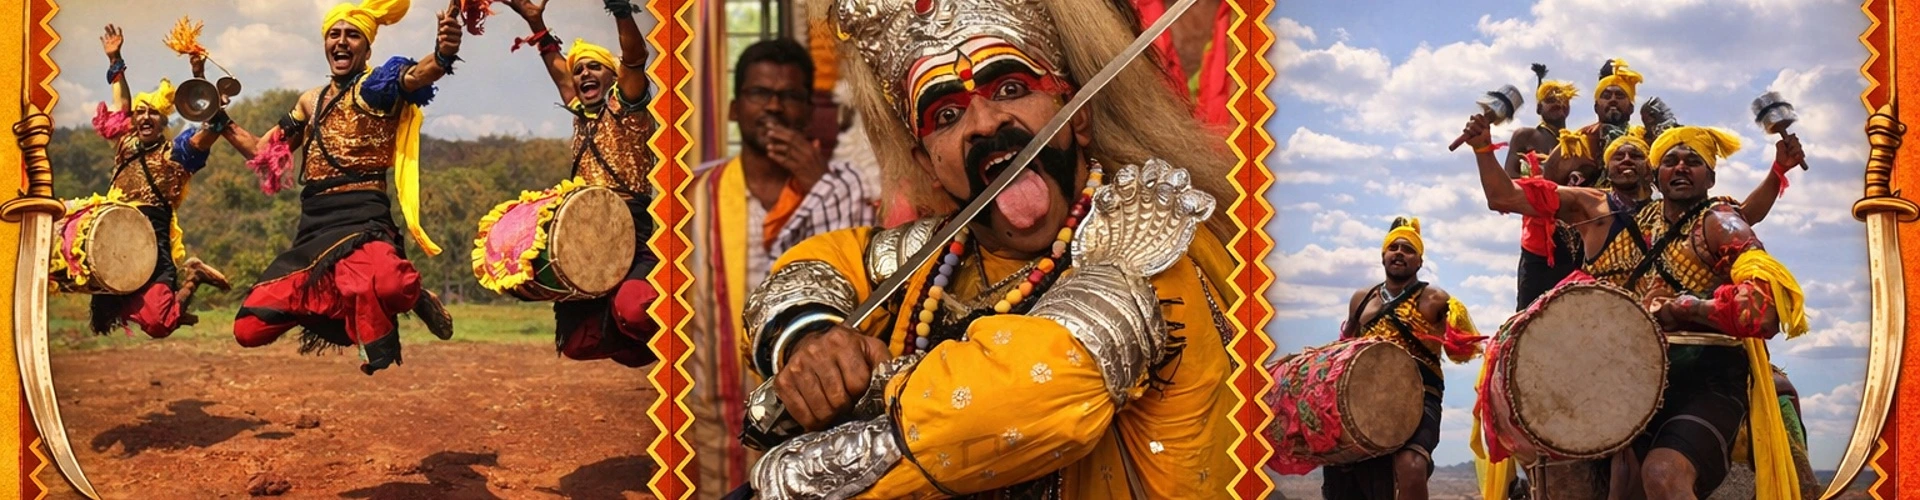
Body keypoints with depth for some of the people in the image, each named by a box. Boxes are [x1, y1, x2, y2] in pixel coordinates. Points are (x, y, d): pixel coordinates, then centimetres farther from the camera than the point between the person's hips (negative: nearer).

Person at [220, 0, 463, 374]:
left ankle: (413, 296, -5)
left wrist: (442, 55, -48)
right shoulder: (311, 101, 20)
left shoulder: (378, 88, -2)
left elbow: (416, 76, -26)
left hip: (362, 220, -7)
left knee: (381, 285, -42)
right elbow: (263, 154, 31)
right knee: (249, 329, 0)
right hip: (313, 229, 7)